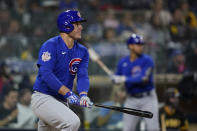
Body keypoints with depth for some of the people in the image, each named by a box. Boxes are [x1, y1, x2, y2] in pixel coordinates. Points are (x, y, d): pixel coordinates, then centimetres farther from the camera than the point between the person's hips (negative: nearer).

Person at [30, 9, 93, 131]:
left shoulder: (82, 51, 9)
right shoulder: (51, 45, -12)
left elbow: (83, 76, -3)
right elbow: (46, 74, -22)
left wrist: (83, 94, -25)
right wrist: (68, 93, -28)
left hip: (62, 102, 8)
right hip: (43, 98, -8)